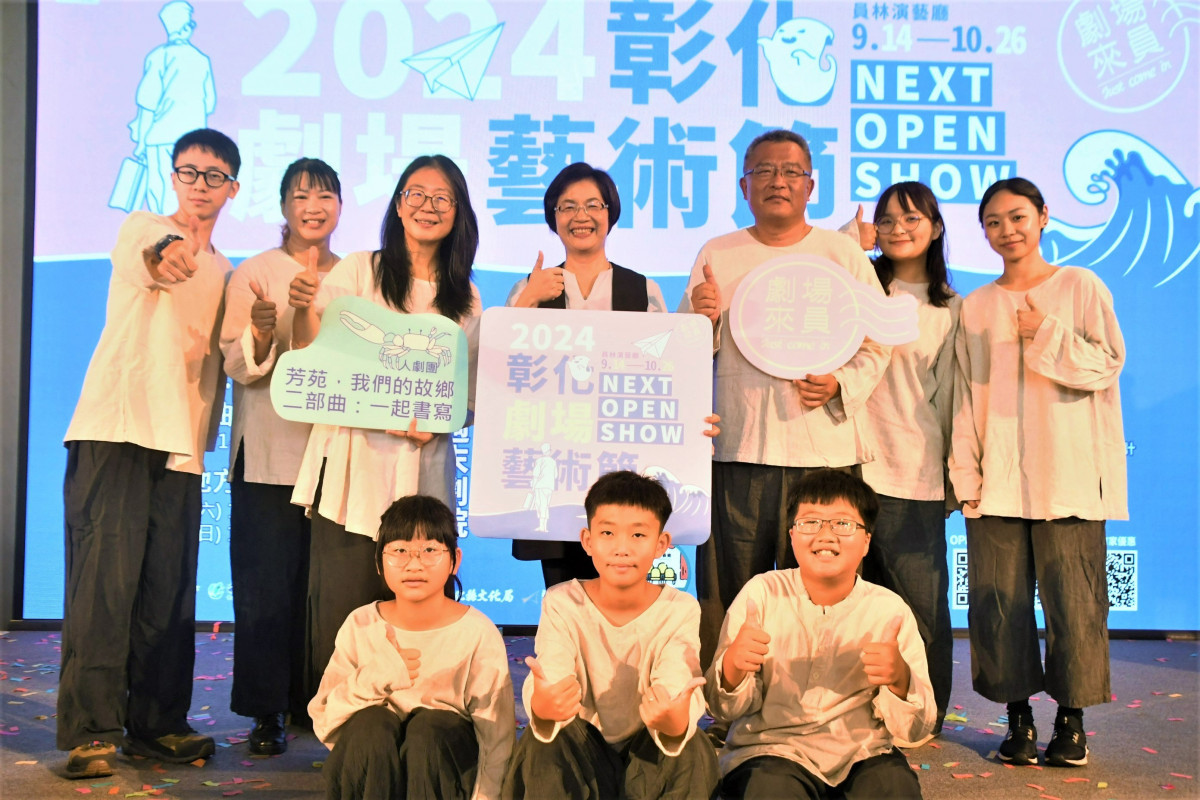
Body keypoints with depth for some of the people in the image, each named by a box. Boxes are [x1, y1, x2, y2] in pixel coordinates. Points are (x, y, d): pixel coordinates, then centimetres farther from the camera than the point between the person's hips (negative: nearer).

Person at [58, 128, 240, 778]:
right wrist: (165, 254, -46)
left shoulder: (223, 273, 22)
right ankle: (92, 730, -4)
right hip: (116, 430, -5)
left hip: (182, 444, 5)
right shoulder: (144, 228, 4)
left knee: (169, 588, 4)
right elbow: (143, 257, -22)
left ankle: (156, 724, 13)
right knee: (105, 578, -9)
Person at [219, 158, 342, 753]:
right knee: (266, 583, -2)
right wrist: (260, 333, -25)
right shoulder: (255, 274, 3)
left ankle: (313, 699, 19)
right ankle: (267, 710, 9)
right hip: (269, 453, -3)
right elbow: (238, 366, -6)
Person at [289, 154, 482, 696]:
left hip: (423, 472, 2)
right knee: (341, 611, -5)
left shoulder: (465, 300, 14)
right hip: (353, 467, -2)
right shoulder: (358, 271, 7)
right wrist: (304, 311, -18)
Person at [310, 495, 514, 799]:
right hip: (372, 771, 2)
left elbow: (497, 739, -12)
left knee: (431, 727, -31)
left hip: (441, 766, -1)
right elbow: (323, 724, -8)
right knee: (370, 724, -28)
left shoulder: (478, 633, -10)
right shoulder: (360, 626, -4)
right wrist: (373, 678, -24)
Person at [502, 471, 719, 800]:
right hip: (582, 747, 0)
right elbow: (551, 684, -26)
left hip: (649, 751, 1)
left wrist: (674, 720, -52)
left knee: (694, 754, -29)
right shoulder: (561, 602, -13)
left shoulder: (680, 610, -13)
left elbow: (676, 695, -27)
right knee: (543, 742, -30)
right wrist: (542, 705, -52)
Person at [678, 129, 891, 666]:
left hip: (823, 446, 0)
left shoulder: (843, 253, 11)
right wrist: (702, 319, -10)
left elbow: (876, 346, 9)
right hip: (737, 446, 1)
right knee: (727, 596, 1)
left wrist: (840, 385, -11)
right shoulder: (716, 255, 12)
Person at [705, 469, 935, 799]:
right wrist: (732, 667, -27)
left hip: (860, 755, 2)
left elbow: (915, 729, -2)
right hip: (771, 750, -1)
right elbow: (725, 711, -4)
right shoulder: (761, 593, -4)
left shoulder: (890, 609, -2)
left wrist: (900, 680, -24)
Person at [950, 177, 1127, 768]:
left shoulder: (1081, 287, 6)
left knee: (1072, 599, -2)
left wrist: (1048, 335, -12)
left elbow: (1108, 364, 1)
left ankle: (1071, 719, 13)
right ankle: (1018, 718, 13)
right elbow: (966, 394, 10)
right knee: (1000, 601, 2)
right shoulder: (976, 306, 12)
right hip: (997, 478, 2)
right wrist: (965, 474, 3)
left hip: (1068, 475, -2)